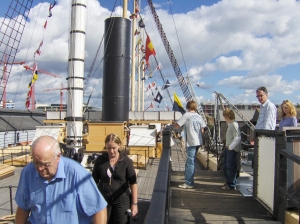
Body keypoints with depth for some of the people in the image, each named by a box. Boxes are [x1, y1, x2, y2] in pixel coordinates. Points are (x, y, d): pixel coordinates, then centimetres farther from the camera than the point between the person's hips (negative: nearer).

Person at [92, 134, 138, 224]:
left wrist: (134, 203, -8)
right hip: (103, 200, 2)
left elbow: (133, 183, -7)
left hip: (122, 201, -1)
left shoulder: (126, 161, -10)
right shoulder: (100, 160, -5)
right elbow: (94, 180, 4)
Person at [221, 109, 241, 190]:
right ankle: (229, 183, 31)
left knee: (231, 167, -3)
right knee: (226, 166, 18)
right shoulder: (230, 124, 13)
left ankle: (231, 185, 7)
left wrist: (231, 147, -20)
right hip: (228, 148, 10)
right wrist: (227, 146, 14)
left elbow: (237, 138, -23)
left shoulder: (234, 125, -18)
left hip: (232, 149, -10)